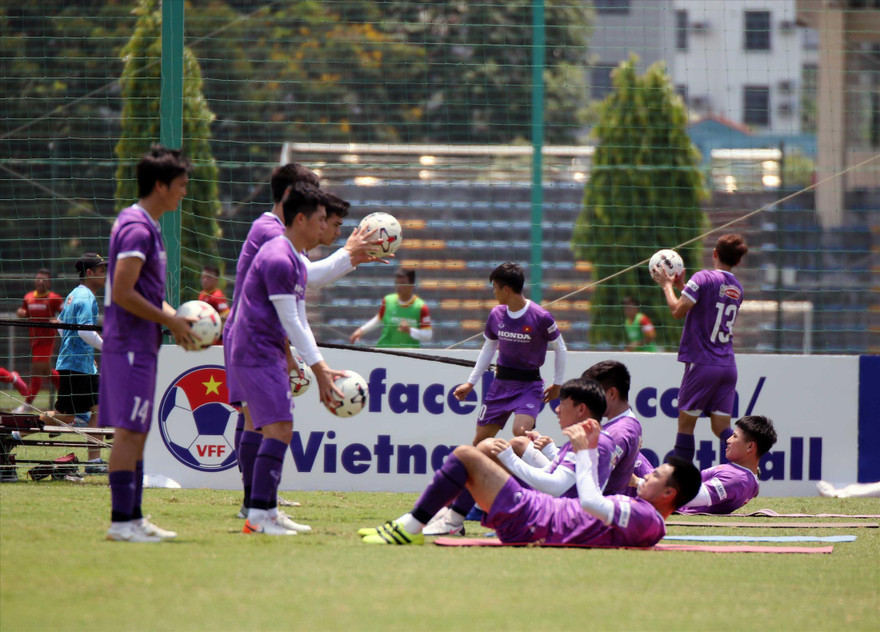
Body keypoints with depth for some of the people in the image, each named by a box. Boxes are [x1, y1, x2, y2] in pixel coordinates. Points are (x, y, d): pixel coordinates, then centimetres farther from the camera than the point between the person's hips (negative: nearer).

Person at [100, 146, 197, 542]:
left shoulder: (145, 226, 16)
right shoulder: (137, 228, -16)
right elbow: (123, 294, -21)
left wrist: (175, 318, 11)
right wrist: (170, 321, -14)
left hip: (138, 344, 10)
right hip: (131, 343, -10)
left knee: (135, 432, 12)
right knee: (130, 431, -9)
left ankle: (132, 517, 15)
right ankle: (121, 521, -9)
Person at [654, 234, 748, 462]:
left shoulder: (703, 278, -10)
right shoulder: (737, 288, 12)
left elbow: (678, 310, -13)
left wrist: (667, 285, 3)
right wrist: (682, 286, 27)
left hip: (702, 363, -6)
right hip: (728, 366, 6)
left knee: (686, 423, 5)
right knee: (721, 427, 4)